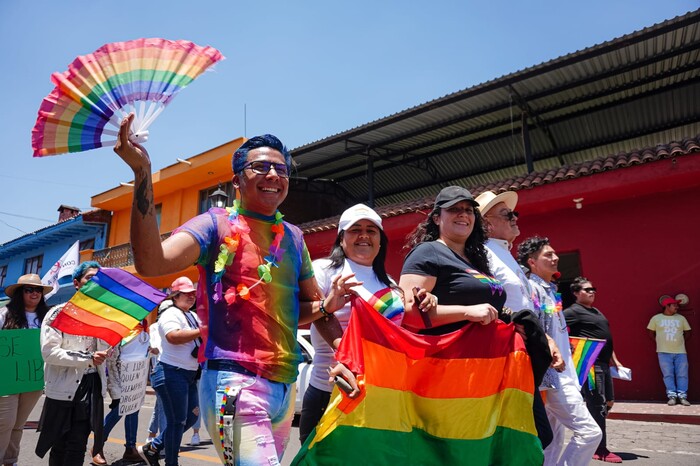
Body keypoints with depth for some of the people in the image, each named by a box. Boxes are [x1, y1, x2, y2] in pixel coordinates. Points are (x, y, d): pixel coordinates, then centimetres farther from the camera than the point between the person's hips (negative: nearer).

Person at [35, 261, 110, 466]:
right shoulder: (59, 313, -5)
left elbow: (106, 350, 4)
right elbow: (49, 352, -16)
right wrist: (88, 358, -19)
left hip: (92, 387, 3)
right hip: (64, 389, -3)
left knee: (77, 448, 6)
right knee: (60, 447, 11)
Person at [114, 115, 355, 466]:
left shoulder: (293, 237, 11)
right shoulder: (217, 224, -4)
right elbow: (150, 262, -21)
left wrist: (326, 305, -5)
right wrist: (142, 172, -26)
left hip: (285, 385, 7)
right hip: (235, 383, -6)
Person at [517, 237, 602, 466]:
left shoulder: (549, 289, 17)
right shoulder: (531, 287, -11)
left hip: (558, 374, 10)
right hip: (551, 374, -10)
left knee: (553, 438, 13)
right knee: (589, 431, -10)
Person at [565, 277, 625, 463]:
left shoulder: (597, 312, 21)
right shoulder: (573, 311, -8)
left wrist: (614, 360, 24)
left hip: (603, 364, 10)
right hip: (590, 364, -10)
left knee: (608, 403, 14)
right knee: (597, 404, -6)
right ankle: (600, 450, 3)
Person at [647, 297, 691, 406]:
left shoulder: (681, 318, 9)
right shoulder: (656, 318, 3)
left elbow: (687, 333, 16)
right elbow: (651, 333, 9)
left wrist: (680, 341, 7)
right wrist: (660, 342, 3)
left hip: (680, 352, 2)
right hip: (664, 352, -2)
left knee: (682, 374, 0)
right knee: (668, 375, -2)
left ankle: (682, 396, 5)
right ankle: (672, 396, 1)